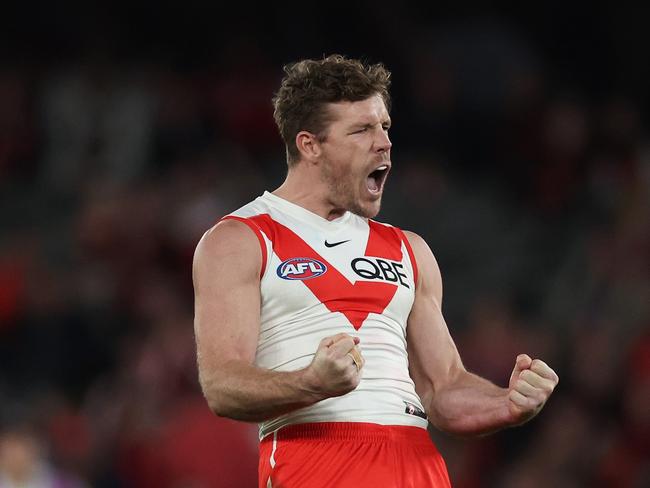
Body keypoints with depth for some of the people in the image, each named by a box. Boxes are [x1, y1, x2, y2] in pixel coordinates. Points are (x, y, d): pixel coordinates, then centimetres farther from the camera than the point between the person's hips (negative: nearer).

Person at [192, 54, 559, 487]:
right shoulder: (238, 243, 5)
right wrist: (314, 384, -23)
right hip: (311, 453, -5)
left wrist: (512, 404, 0)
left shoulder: (409, 252, 21)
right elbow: (222, 387, -6)